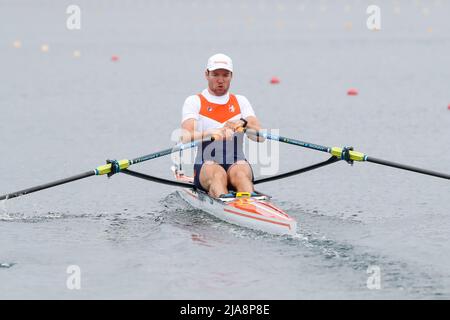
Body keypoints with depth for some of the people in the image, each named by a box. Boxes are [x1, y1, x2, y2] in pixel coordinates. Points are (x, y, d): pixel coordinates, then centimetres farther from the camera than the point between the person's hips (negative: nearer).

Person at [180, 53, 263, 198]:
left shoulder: (240, 101, 17)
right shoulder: (194, 102, 9)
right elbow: (185, 137, -11)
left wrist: (243, 123, -22)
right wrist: (211, 133, -32)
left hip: (237, 165, 2)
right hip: (205, 167, -2)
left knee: (239, 172, -34)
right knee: (217, 174, -36)